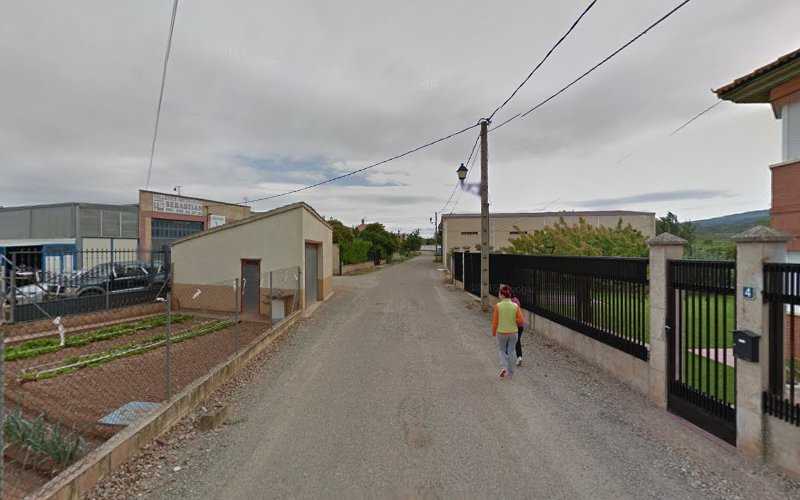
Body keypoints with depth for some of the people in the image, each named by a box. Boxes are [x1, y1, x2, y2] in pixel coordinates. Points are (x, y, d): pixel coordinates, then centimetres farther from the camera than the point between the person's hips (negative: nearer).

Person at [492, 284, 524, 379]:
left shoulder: (498, 306, -13)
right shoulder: (515, 306, -8)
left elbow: (495, 321, -7)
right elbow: (521, 321, -7)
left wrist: (493, 333, 6)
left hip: (501, 332, -2)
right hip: (513, 332, 2)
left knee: (501, 350, 19)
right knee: (510, 351, 15)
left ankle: (503, 367, -1)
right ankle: (510, 373, 23)